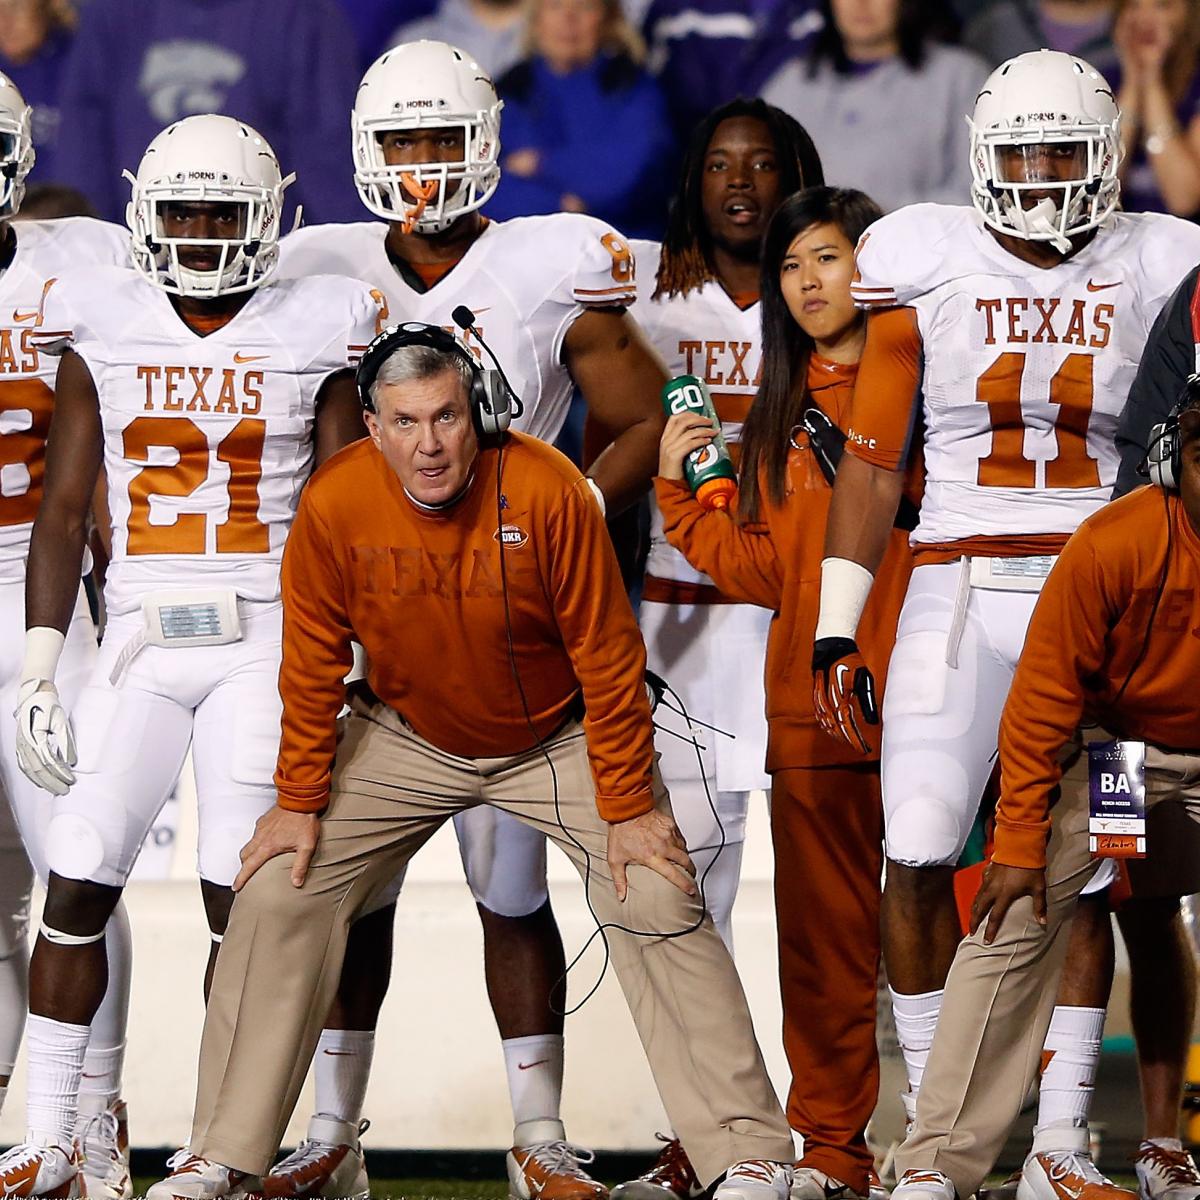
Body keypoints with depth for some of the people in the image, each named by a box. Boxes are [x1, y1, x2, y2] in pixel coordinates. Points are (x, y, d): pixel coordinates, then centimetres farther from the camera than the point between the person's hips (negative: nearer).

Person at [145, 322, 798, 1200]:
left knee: (658, 904, -13)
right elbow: (312, 665, -7)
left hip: (558, 740, -2)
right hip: (407, 738, 2)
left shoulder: (548, 492, -28)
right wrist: (300, 801, -5)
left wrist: (628, 807, -17)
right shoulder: (335, 507, -22)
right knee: (279, 893, -6)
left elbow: (607, 658, -19)